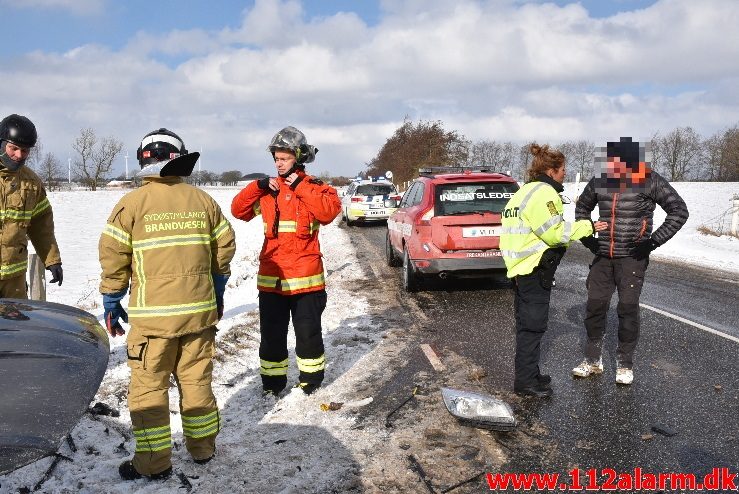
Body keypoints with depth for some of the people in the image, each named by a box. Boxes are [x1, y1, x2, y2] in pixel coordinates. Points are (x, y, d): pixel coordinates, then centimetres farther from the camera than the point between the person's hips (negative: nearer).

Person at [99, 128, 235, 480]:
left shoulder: (131, 204, -6)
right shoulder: (203, 200, 4)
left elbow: (114, 259, -5)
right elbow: (225, 249, 9)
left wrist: (111, 303, 7)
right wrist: (217, 293, 21)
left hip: (152, 315, -4)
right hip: (200, 312, 4)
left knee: (148, 389, 8)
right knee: (197, 382, 15)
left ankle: (153, 463, 16)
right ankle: (202, 448, 28)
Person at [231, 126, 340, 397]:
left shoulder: (315, 187, -1)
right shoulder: (267, 189, 10)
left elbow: (330, 210, -20)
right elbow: (238, 210, 5)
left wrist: (300, 187, -18)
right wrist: (259, 186, -7)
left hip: (305, 277, -3)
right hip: (271, 276, 3)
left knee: (308, 331, 8)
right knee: (271, 332, 11)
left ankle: (311, 377, 26)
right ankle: (272, 380, 25)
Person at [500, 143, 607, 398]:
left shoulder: (526, 191, 19)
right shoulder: (543, 192, -14)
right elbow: (554, 232, -17)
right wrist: (587, 226, -8)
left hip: (522, 269, 11)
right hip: (535, 270, -11)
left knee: (527, 324, 17)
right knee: (533, 325, -3)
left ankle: (528, 374, 27)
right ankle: (526, 381, 5)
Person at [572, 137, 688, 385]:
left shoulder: (649, 180, -8)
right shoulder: (600, 180, 4)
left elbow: (679, 211, -6)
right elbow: (582, 207, 20)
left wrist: (653, 241, -12)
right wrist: (587, 237, 9)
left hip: (632, 258, -4)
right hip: (603, 256, 4)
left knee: (628, 309, -1)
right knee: (594, 306, 5)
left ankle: (625, 363, 16)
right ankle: (593, 359, 19)